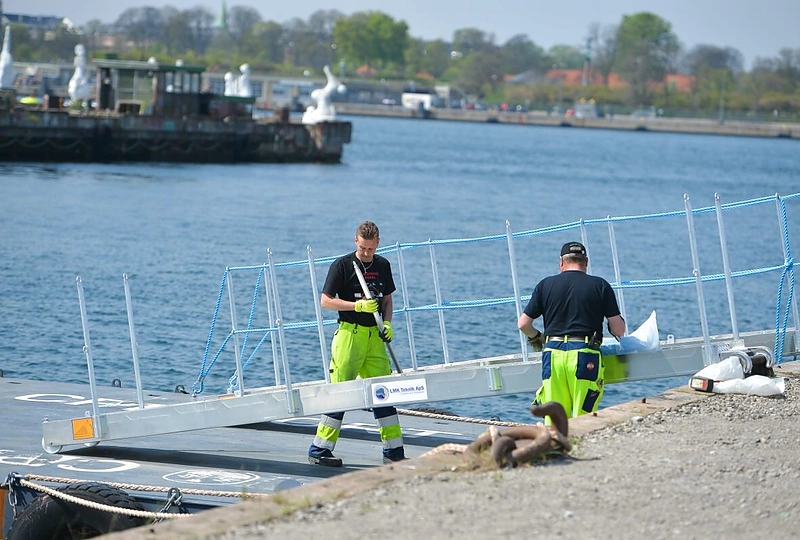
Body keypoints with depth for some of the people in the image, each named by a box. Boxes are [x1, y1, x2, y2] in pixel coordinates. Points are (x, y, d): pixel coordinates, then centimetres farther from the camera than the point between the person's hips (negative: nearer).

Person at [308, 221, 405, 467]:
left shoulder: (383, 266, 11)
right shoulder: (342, 265, -5)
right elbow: (325, 300, -6)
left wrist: (387, 323, 3)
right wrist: (357, 305, -16)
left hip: (375, 335, 5)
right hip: (349, 333, -5)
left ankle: (394, 451, 10)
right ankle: (319, 450, -2)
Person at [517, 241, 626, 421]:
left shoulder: (545, 285, 11)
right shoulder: (600, 285, 6)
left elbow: (523, 324, 12)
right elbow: (618, 329, 4)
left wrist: (537, 338, 34)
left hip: (553, 353, 2)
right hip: (584, 355, -2)